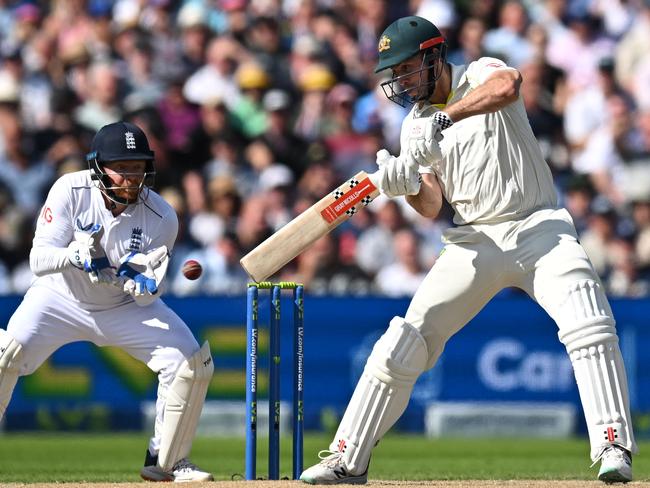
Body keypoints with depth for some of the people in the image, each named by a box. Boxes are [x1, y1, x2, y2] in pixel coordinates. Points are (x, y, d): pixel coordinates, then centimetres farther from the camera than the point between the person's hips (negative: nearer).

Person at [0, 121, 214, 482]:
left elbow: (148, 298, -15)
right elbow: (39, 259, -24)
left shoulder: (162, 218, -20)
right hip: (62, 299, -2)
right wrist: (76, 256, -44)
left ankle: (167, 462, 7)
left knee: (194, 364, -13)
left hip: (126, 307, 2)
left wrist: (142, 285, -39)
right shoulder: (71, 191, -23)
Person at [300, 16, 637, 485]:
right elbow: (431, 206, -2)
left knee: (588, 324, -26)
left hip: (540, 229, -4)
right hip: (475, 243, 4)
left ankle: (613, 447, -23)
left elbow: (508, 86, -32)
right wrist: (407, 186, -25)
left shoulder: (482, 74, -4)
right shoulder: (414, 126, 9)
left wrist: (445, 119, -42)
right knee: (405, 340, -3)